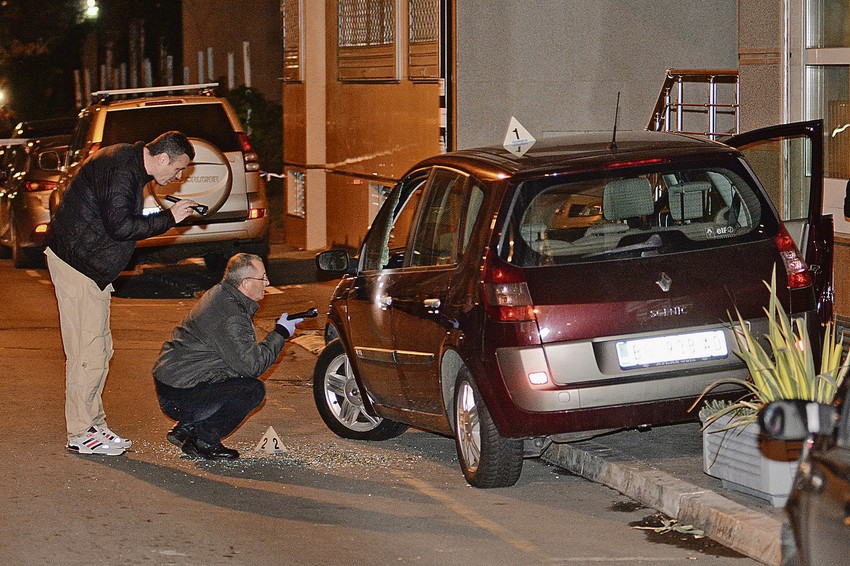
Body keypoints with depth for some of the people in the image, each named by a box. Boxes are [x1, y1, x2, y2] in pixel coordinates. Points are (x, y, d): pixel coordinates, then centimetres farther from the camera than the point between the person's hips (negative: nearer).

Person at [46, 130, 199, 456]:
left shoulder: (130, 165, 13)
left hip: (91, 267, 11)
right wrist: (169, 218, -18)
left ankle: (93, 426, 19)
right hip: (76, 266, -11)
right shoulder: (122, 171, -19)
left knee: (99, 349, 13)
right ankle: (81, 435, -4)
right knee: (88, 352, -9)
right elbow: (119, 226, -25)